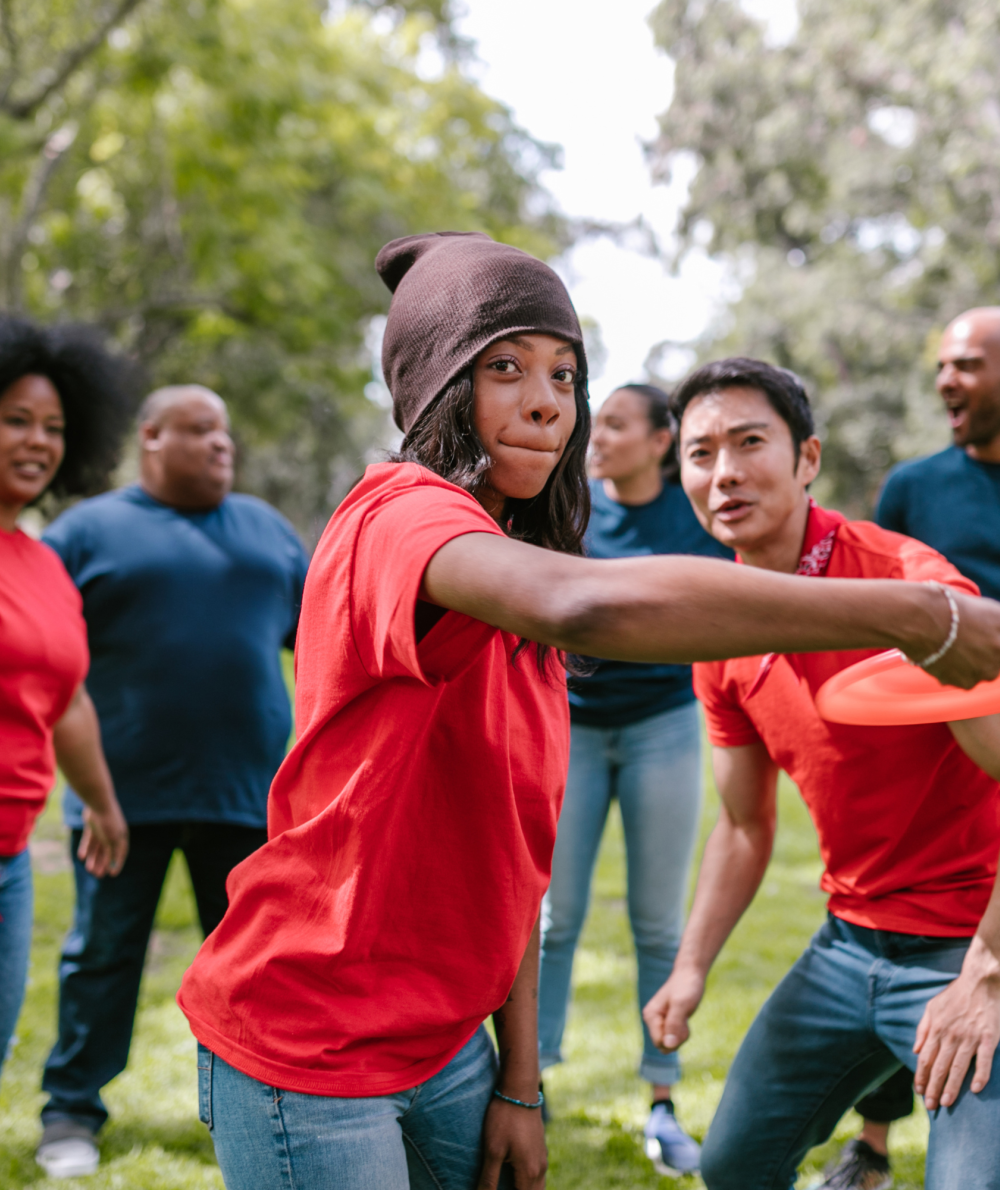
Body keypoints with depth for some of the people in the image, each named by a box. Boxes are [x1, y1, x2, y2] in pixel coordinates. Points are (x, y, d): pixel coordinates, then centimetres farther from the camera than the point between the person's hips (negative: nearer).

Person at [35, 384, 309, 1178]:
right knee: (103, 953, 6)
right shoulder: (92, 529, 3)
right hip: (126, 791, -3)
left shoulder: (265, 526, 14)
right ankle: (72, 1112, 20)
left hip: (246, 788, 3)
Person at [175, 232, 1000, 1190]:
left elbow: (511, 853, 9)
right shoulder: (398, 514, -18)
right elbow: (591, 604, -40)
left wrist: (518, 1083, 5)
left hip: (441, 1044, 8)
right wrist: (919, 616, -36)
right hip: (306, 1056, -7)